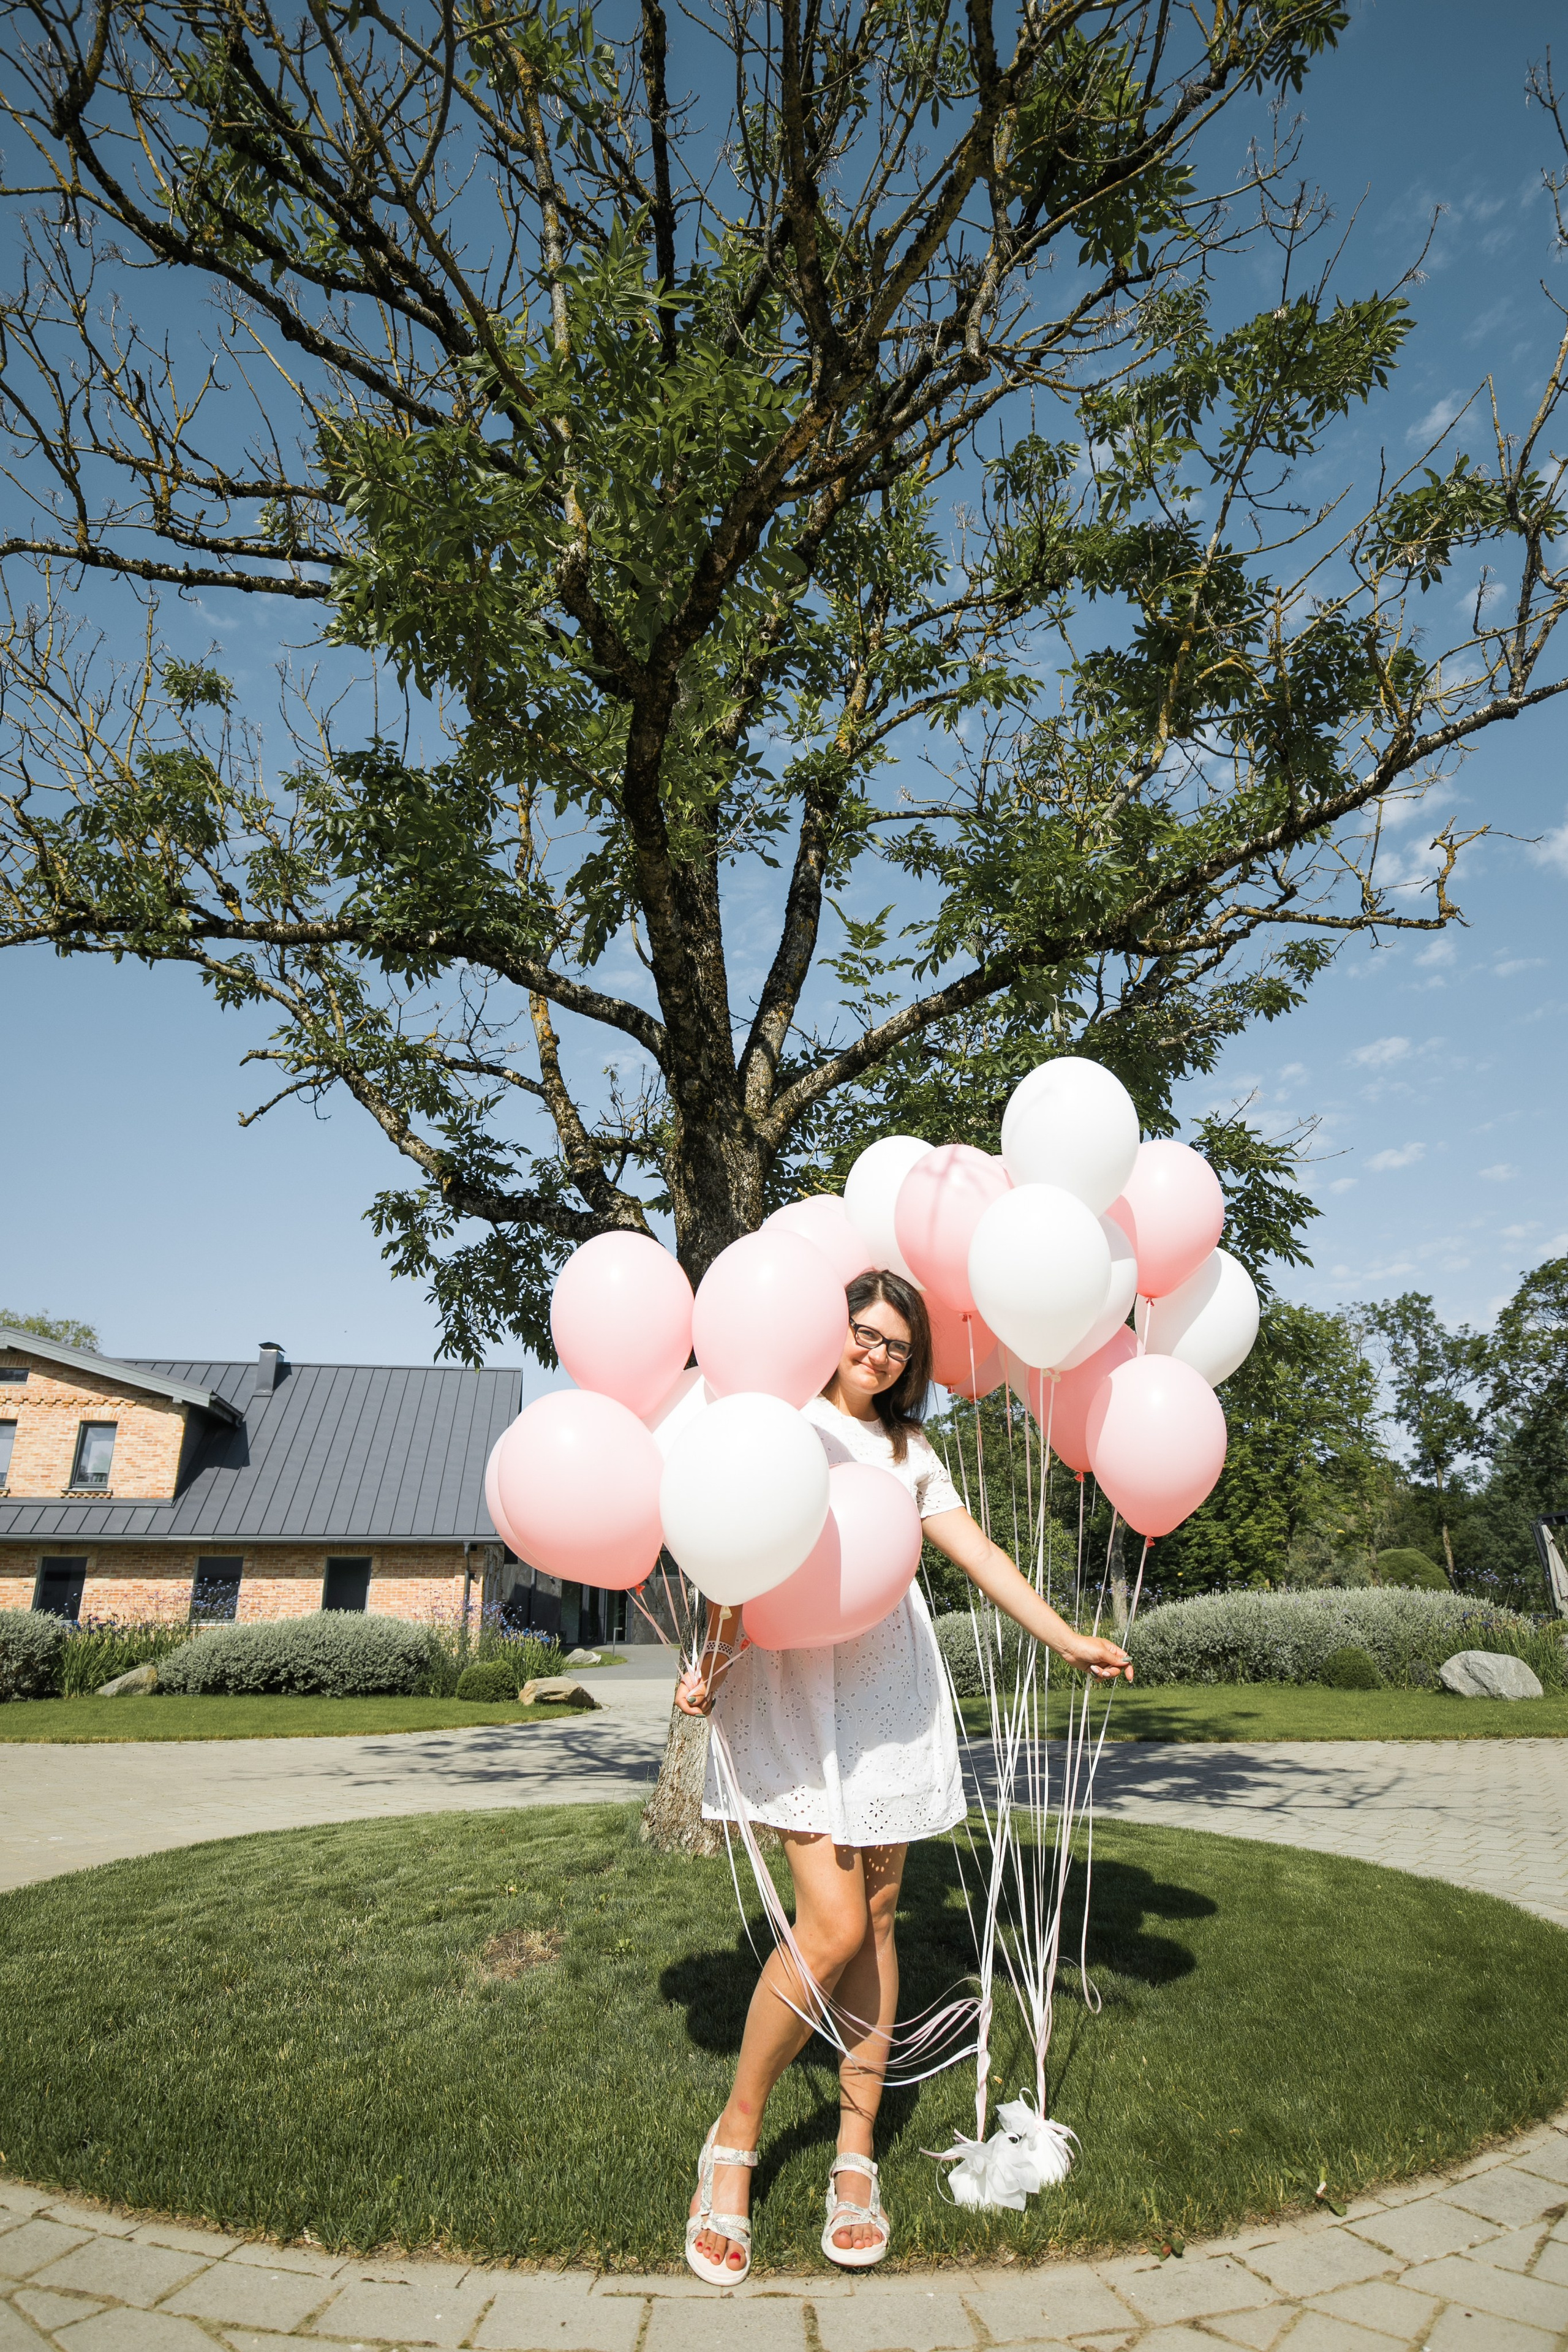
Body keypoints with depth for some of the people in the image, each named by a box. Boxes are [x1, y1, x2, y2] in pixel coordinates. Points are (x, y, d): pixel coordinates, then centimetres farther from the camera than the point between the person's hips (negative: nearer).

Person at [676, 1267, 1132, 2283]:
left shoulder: (909, 1452, 18)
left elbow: (977, 1551, 14)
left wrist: (1068, 1639, 7)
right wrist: (716, 1660, -15)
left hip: (889, 1684, 5)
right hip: (793, 1678, -5)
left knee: (877, 1913, 7)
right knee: (833, 1925, -11)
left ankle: (856, 2158, 22)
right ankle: (734, 2142, 11)